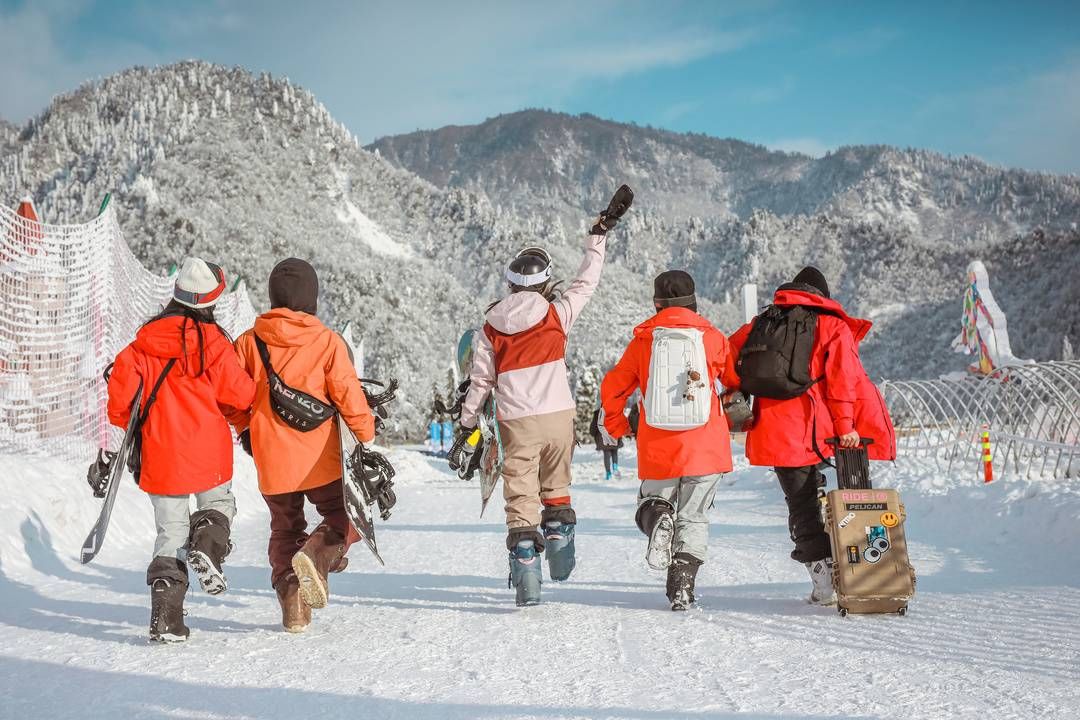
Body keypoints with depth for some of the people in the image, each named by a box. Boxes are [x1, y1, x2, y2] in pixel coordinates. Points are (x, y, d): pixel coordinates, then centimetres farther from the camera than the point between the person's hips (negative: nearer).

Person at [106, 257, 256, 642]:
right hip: (207, 451, -3)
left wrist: (129, 422, 22)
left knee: (170, 532, 11)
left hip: (159, 454, 3)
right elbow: (240, 393, -6)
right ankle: (207, 546, -9)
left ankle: (165, 618, 1)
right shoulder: (211, 340, -9)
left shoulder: (143, 341, 1)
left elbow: (121, 387, 2)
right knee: (219, 502, 23)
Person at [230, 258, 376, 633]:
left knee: (285, 531, 19)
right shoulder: (327, 340, -7)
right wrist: (367, 437, 3)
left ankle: (293, 606, 6)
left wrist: (246, 428, 24)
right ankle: (317, 555, -17)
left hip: (271, 460, 3)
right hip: (320, 459, -3)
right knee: (343, 518, 14)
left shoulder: (248, 341, 0)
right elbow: (348, 394, -8)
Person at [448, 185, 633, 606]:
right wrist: (602, 231, 18)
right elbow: (587, 282, 10)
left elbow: (479, 382, 3)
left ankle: (526, 575, -8)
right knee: (556, 488, 22)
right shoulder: (557, 313, -3)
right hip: (558, 416, 1)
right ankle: (560, 559, 24)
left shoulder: (491, 326, 1)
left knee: (521, 497, 1)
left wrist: (465, 430, 10)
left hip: (516, 423, 0)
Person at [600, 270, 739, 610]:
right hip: (705, 447, 0)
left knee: (653, 500, 21)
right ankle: (681, 588, 0)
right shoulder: (712, 337, 0)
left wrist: (615, 424, 24)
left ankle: (657, 517, -14)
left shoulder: (643, 340, 1)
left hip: (657, 449, 0)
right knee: (693, 518, 10)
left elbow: (612, 386, 7)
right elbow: (738, 379, 13)